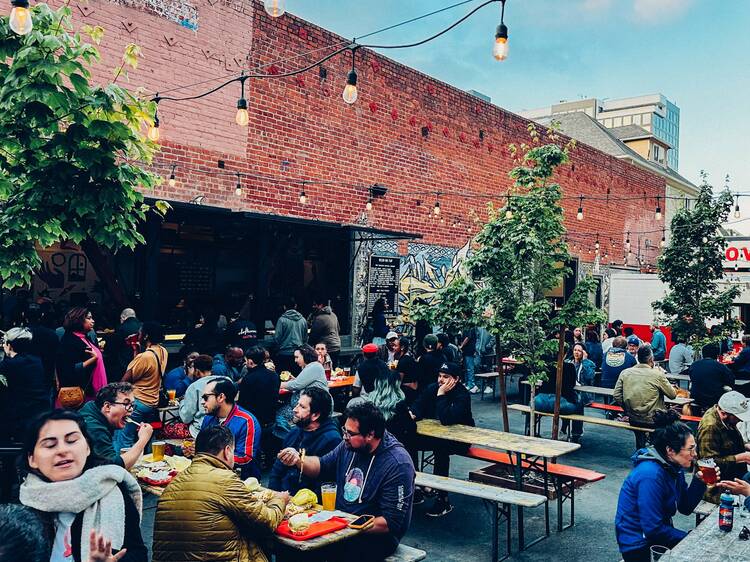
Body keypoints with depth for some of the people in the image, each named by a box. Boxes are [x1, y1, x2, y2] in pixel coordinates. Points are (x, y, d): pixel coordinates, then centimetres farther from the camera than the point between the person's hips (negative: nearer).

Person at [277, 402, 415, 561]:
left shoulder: (398, 464, -20)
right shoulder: (350, 445, 1)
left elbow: (391, 522, -20)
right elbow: (322, 467, 16)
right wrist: (298, 459, -5)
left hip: (375, 535, -6)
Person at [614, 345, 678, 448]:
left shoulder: (624, 373, -3)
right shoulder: (657, 374, -12)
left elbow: (617, 396, -3)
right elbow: (672, 395, 0)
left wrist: (628, 411, 10)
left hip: (632, 420, 4)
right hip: (652, 421, -4)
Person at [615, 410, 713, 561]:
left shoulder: (673, 467, -1)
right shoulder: (650, 475, -27)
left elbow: (685, 508, 6)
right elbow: (653, 529, -24)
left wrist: (698, 481, -7)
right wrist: (690, 538, -12)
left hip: (657, 531, 8)